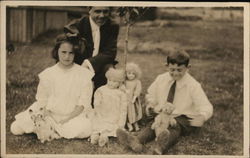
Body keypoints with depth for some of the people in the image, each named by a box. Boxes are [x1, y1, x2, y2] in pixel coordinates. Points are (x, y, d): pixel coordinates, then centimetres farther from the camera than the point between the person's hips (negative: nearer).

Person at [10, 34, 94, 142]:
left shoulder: (84, 74, -3)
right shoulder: (48, 74, 3)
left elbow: (83, 103, -5)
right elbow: (42, 101, 2)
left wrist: (65, 119, -16)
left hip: (74, 116, -1)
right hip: (49, 116, 1)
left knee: (85, 129, -34)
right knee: (16, 128, -15)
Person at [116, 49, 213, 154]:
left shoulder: (193, 85, -8)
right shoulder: (161, 79, 4)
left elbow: (206, 106, -14)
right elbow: (151, 95, 21)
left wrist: (202, 116, -38)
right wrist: (150, 106, -2)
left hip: (183, 119, -4)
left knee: (175, 127, -37)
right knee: (152, 124, -27)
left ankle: (161, 147, -67)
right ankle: (137, 140, -55)